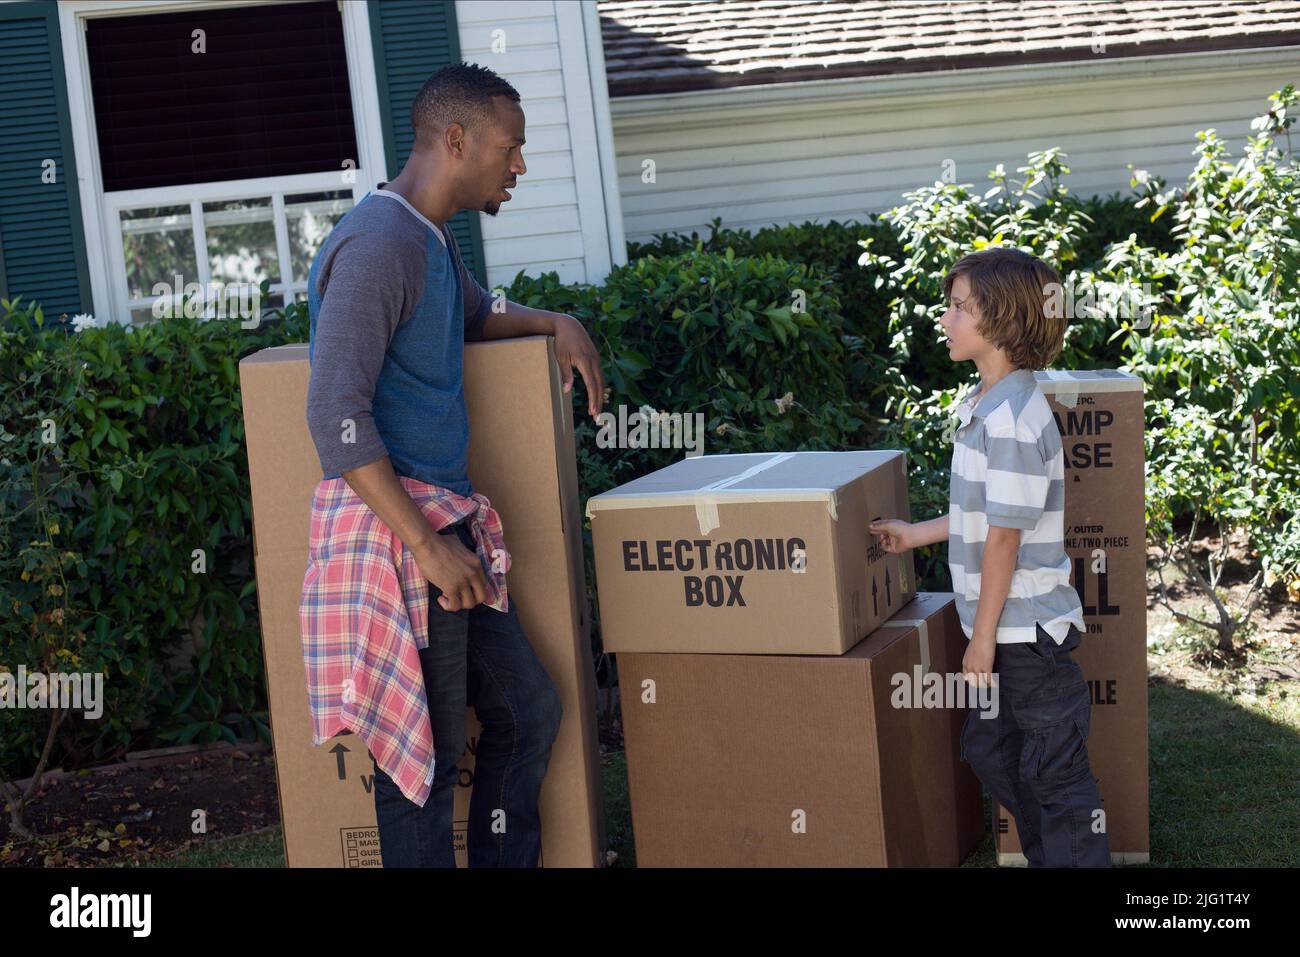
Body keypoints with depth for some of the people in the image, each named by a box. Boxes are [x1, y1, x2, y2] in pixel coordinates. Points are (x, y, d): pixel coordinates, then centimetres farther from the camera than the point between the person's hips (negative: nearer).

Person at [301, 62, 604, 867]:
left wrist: (559, 324, 18)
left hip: (447, 525, 10)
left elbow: (477, 312, 39)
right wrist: (426, 546, -23)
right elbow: (336, 415, -22)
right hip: (393, 530, -10)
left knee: (527, 709, 15)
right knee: (424, 751, -4)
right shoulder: (378, 243, -15)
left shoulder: (434, 238, 16)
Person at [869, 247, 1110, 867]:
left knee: (1055, 771, 2)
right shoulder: (987, 406, 8)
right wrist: (916, 534, 24)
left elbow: (1005, 536, -21)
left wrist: (983, 635, -16)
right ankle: (1047, 858, 34)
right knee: (988, 748, 21)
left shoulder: (1010, 420, -23)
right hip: (1012, 629, 10)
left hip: (1026, 629, -10)